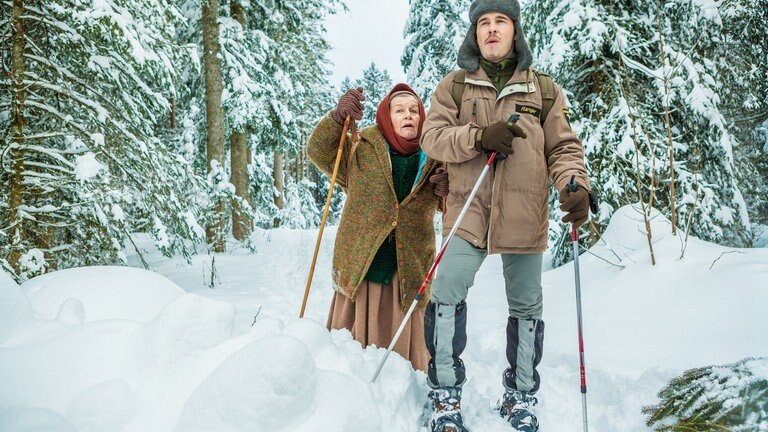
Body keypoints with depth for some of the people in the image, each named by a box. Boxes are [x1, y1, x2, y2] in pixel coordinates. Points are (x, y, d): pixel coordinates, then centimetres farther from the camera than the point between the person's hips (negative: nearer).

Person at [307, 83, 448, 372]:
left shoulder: (434, 160, 8)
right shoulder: (360, 151, 5)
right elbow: (319, 151, 2)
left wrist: (447, 191, -10)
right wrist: (338, 117, -15)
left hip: (409, 269, 1)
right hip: (358, 264, -1)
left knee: (403, 344, 9)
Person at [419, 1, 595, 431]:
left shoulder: (544, 89, 8)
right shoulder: (455, 85, 8)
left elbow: (564, 147, 6)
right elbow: (432, 137, -2)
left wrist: (575, 185, -14)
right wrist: (479, 136, -19)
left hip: (525, 217, 1)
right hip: (469, 213, -1)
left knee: (526, 307, 9)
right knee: (447, 294, -15)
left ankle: (521, 395, 29)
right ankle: (446, 395, 2)